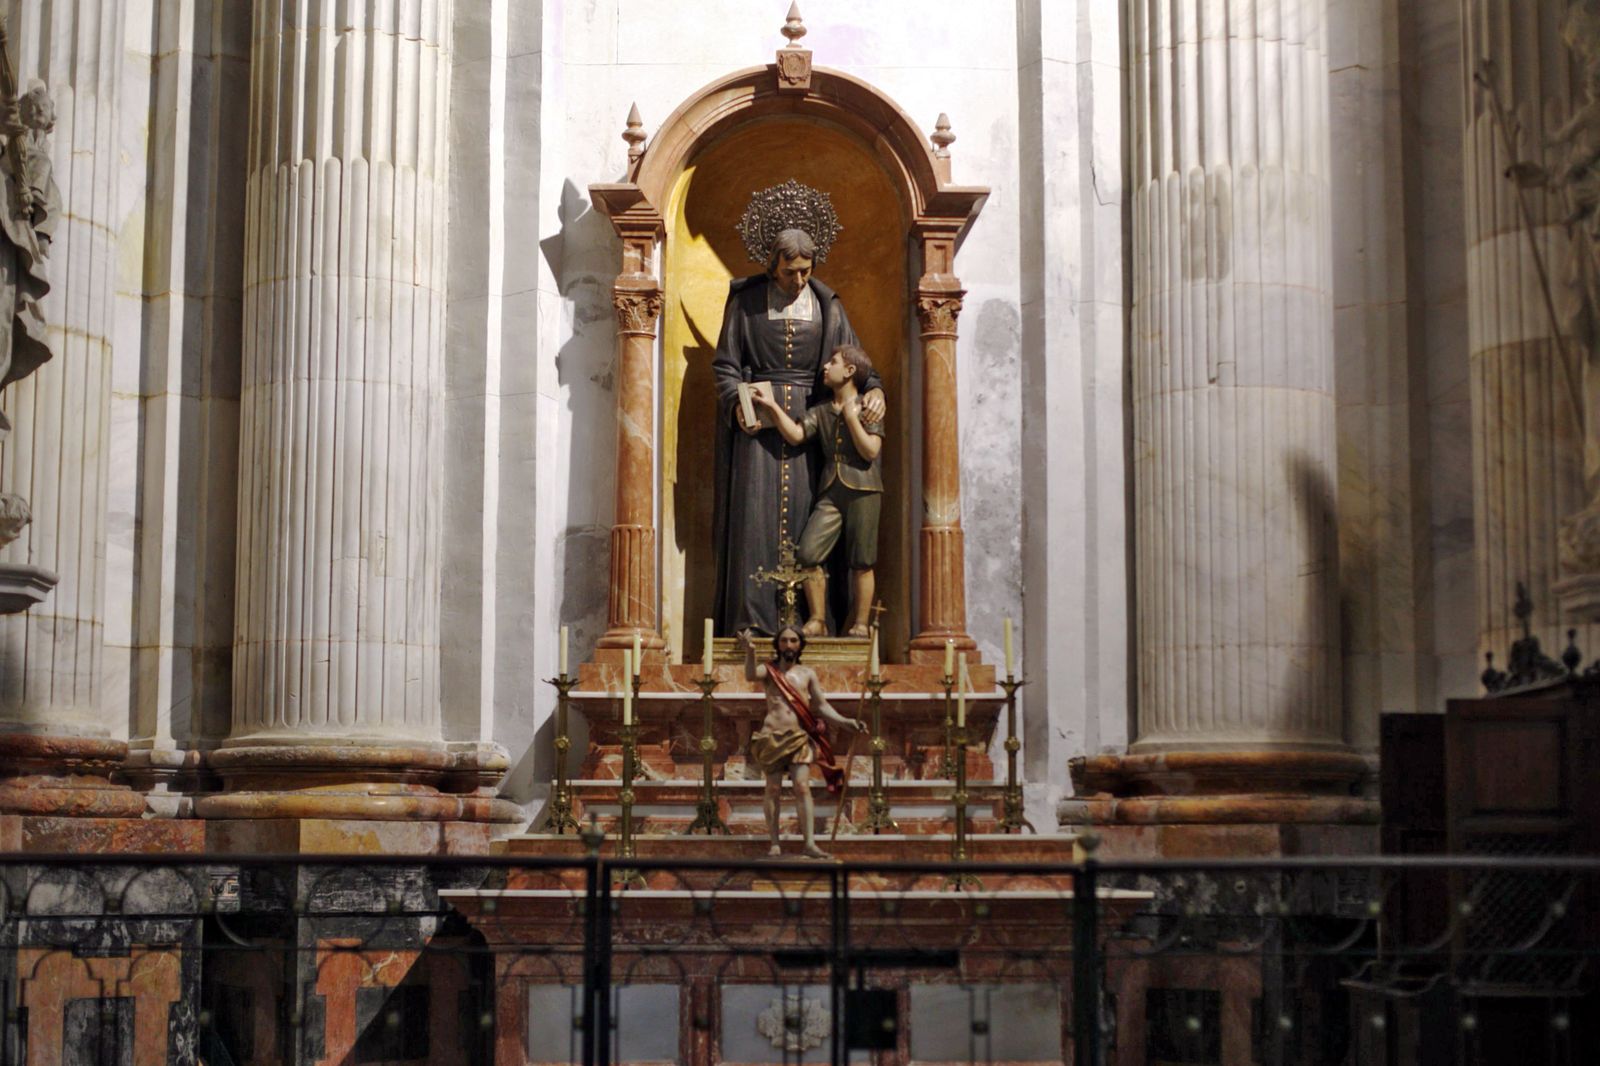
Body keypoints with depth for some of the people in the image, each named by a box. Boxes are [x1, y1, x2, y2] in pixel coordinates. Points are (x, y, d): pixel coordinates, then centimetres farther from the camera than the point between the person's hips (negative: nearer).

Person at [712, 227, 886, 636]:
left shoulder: (827, 306, 10)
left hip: (807, 417, 2)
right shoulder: (746, 301, 4)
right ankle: (751, 615, -10)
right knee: (754, 507, -9)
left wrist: (873, 388, -12)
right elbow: (725, 363, 3)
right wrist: (737, 403, -14)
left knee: (801, 509, -3)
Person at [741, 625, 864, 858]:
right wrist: (750, 652, -37)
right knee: (773, 788, 0)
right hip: (772, 736, -1)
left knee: (802, 787, -10)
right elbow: (750, 675, -18)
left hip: (799, 736, 1)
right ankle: (774, 843, 6)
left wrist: (844, 722, 0)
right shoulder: (768, 670, 6)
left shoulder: (808, 674, 13)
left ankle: (810, 843, -13)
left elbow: (821, 705, 14)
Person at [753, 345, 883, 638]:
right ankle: (817, 621, 0)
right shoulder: (820, 412, 15)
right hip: (830, 492, 4)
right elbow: (795, 435, 1)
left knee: (861, 562, -1)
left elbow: (870, 451, -8)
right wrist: (773, 407, -6)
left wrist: (851, 417, -8)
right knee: (808, 553, -8)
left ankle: (860, 624, 8)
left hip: (863, 490, -4)